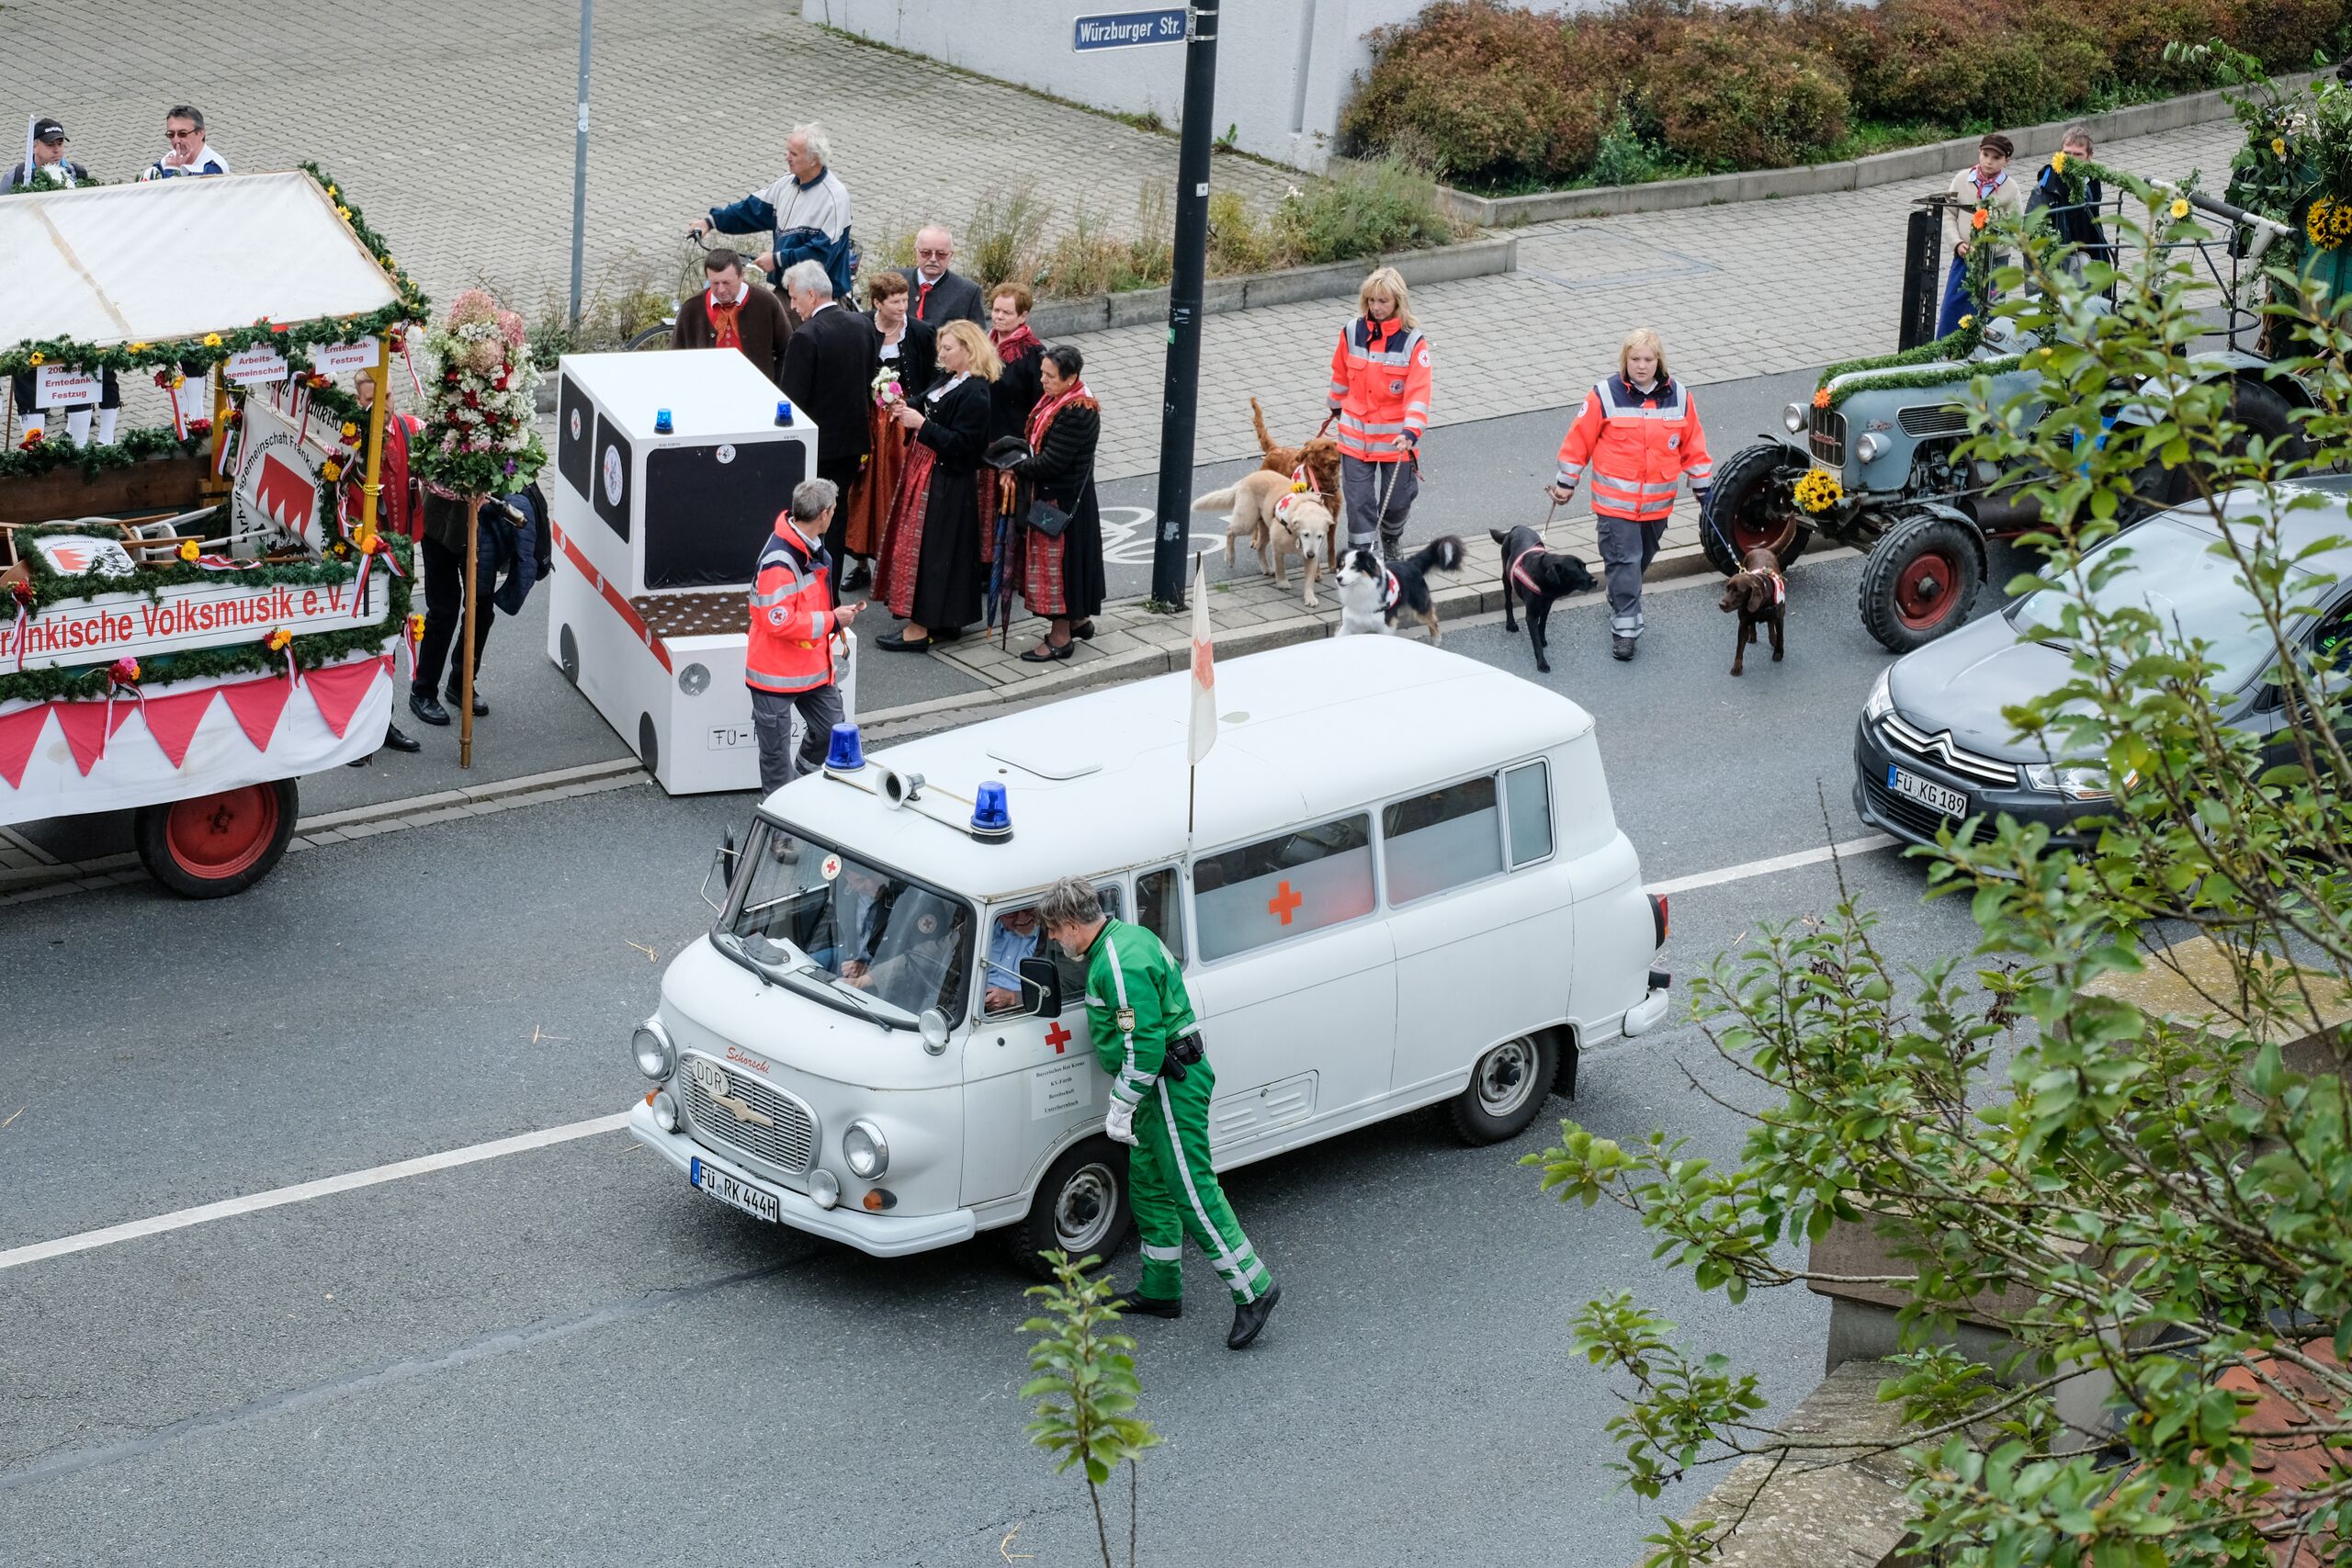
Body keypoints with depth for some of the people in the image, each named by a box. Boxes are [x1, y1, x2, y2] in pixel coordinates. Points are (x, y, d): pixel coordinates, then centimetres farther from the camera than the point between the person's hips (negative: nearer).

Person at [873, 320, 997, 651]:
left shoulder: (975, 394, -19)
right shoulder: (948, 380, 10)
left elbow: (962, 444, -22)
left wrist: (922, 424, -22)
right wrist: (908, 412, 0)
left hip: (947, 483, -10)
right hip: (926, 472, 10)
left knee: (927, 547, -6)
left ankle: (921, 628, -1)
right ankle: (944, 620, 21)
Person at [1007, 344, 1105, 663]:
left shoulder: (1077, 413, -25)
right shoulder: (1055, 400, 4)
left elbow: (1051, 463, -26)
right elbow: (1040, 443, 13)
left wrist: (1016, 466, -12)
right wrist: (1021, 466, -5)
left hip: (1063, 501, -10)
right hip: (1048, 493, 10)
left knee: (1057, 561, 0)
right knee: (1056, 559, 20)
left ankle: (1060, 638, 10)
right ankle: (1079, 618, 36)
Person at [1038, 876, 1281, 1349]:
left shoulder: (1121, 964, -23)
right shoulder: (1126, 938, 11)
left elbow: (1145, 1044, -26)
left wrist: (1122, 1107, -21)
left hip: (1172, 1085, -11)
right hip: (1162, 1084, 11)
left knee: (1193, 1192, -8)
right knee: (1148, 1186, 17)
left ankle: (1253, 1289, -5)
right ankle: (1162, 1291, 27)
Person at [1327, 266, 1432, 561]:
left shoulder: (1413, 341, -11)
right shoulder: (1352, 332, -3)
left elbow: (1419, 392, -16)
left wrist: (1410, 432, -28)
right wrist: (1338, 408, 27)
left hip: (1395, 438, -2)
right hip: (1356, 435, 2)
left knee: (1396, 501, 11)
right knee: (1358, 501, -1)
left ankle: (1391, 543, 42)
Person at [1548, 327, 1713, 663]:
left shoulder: (1679, 397, 0)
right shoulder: (1604, 396, -10)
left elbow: (1693, 445, 9)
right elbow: (1578, 441, -2)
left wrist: (1703, 486, 13)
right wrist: (1565, 483, 2)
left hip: (1657, 502, 4)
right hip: (1615, 501, -4)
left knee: (1641, 558, 17)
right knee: (1623, 560, -8)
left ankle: (1623, 604, 38)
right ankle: (1624, 626, -4)